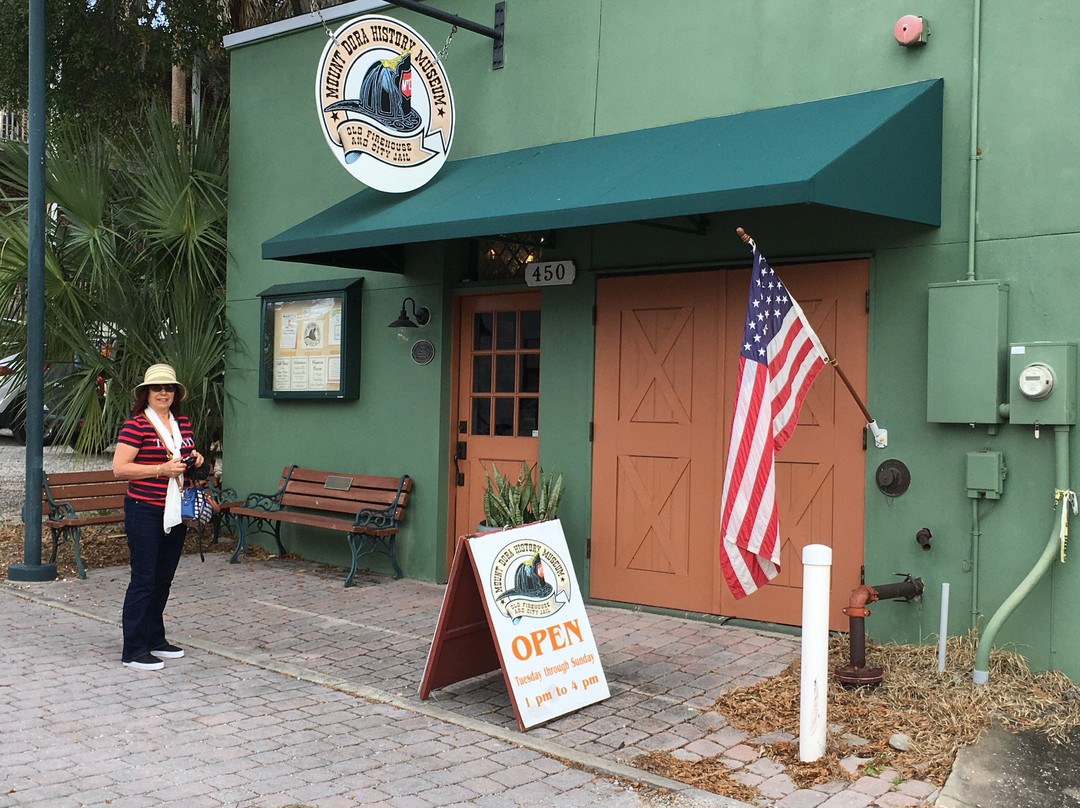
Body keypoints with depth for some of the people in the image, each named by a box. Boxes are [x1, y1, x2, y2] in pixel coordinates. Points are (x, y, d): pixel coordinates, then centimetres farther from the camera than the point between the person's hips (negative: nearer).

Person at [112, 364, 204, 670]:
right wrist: (161, 469, -21)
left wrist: (195, 459, 4)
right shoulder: (135, 425, -9)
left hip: (176, 512, 7)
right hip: (144, 510, -7)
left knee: (164, 579, 14)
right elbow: (119, 468, -15)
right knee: (143, 580, -4)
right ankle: (134, 650, 3)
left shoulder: (183, 423, 12)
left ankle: (155, 640, 26)